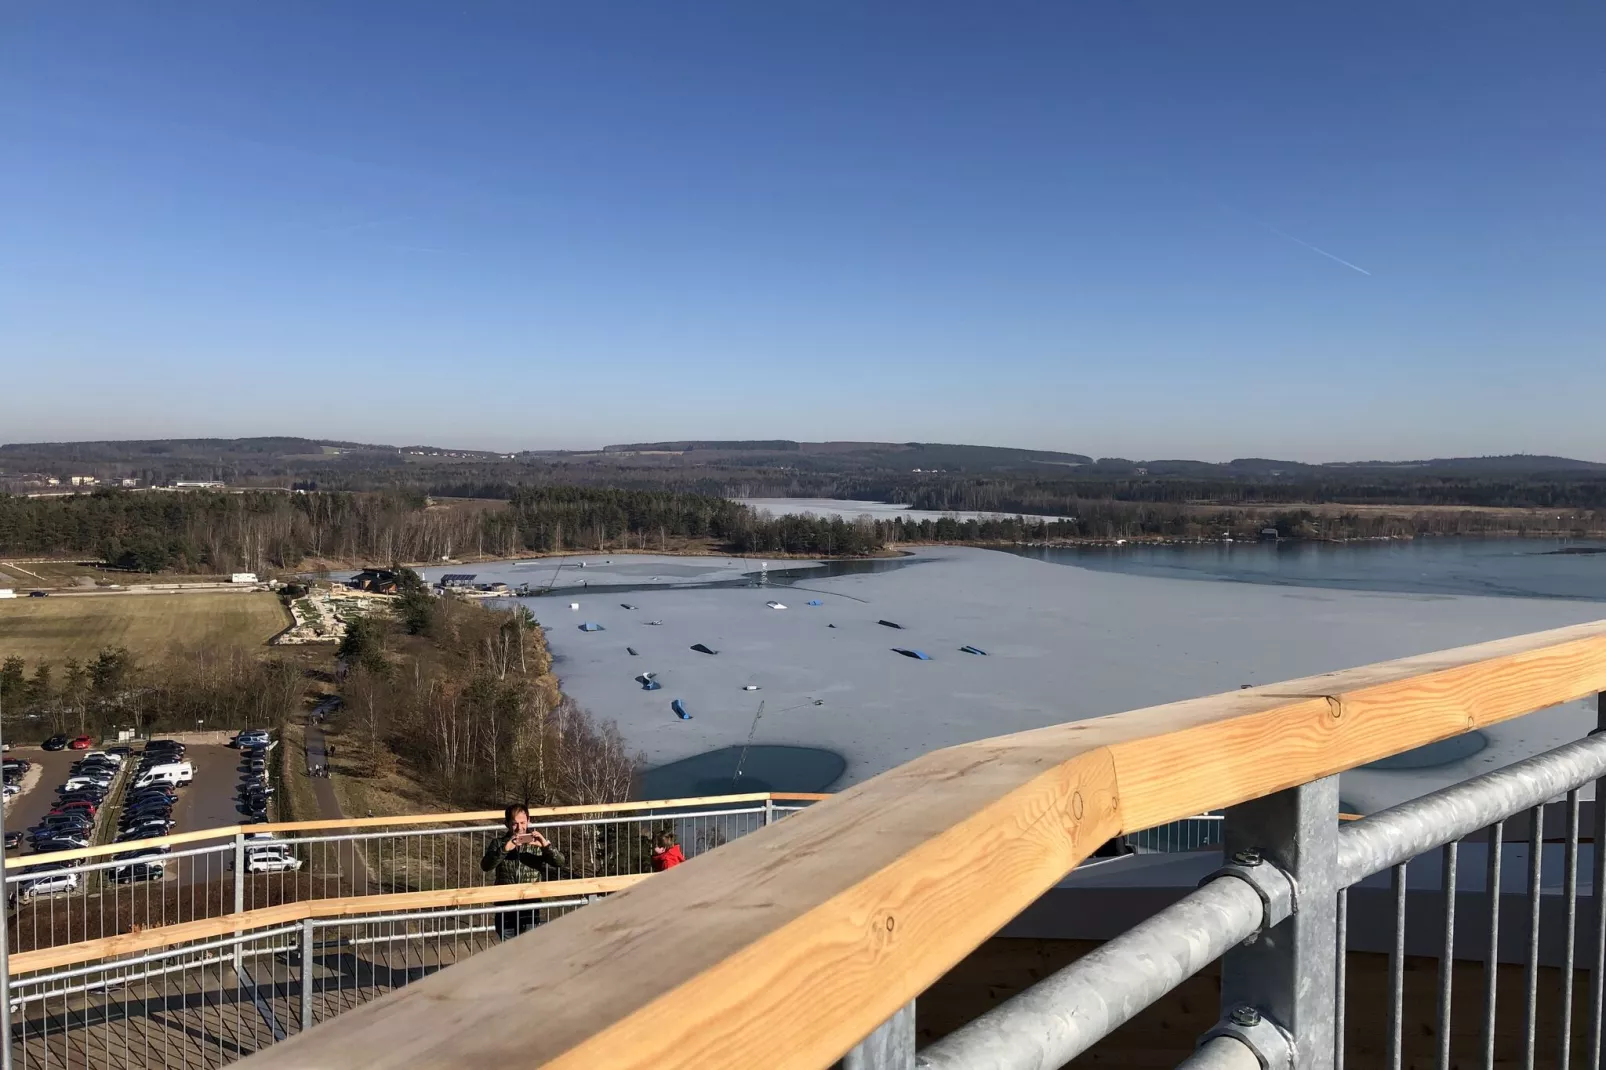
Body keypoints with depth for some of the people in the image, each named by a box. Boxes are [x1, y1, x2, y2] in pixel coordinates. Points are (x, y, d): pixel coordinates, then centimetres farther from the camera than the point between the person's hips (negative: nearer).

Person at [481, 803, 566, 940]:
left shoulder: (536, 843, 0)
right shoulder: (498, 844, 1)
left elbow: (559, 862, -10)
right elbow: (485, 866, -16)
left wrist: (546, 846, -28)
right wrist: (505, 849, -31)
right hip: (505, 909, 1)